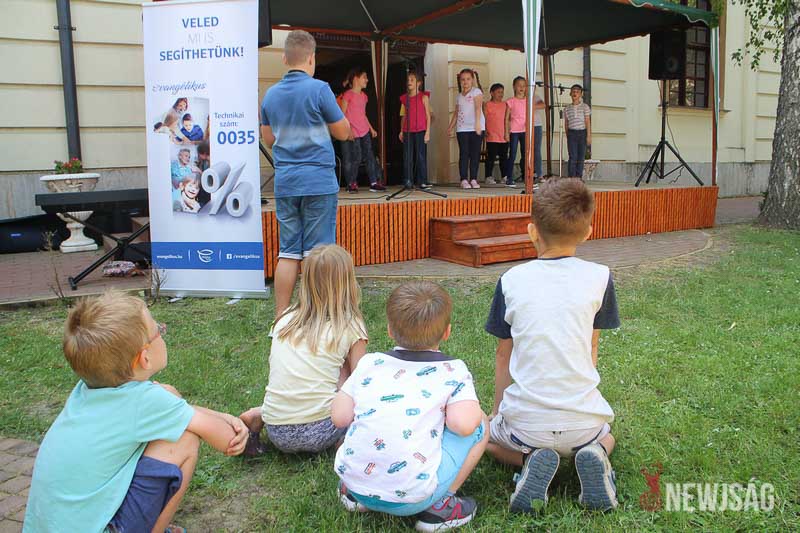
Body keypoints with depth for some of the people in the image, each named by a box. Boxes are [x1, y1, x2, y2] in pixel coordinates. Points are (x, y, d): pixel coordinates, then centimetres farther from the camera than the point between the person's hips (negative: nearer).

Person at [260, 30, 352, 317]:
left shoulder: (271, 94, 9)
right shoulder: (319, 89, -9)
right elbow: (343, 132, -2)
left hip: (285, 182, 5)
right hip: (318, 180, -5)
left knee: (288, 253, 10)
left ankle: (281, 318, 12)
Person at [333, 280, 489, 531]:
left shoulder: (370, 363, 6)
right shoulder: (453, 371, -1)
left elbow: (339, 418, 4)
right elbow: (463, 425, -15)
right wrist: (471, 408, 8)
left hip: (353, 480, 5)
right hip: (410, 498, -4)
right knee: (479, 423, 10)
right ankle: (437, 506, 8)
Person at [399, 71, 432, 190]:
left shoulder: (423, 97, 1)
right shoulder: (404, 98, 12)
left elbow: (428, 115, 0)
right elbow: (403, 116, 16)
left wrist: (428, 131, -6)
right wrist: (401, 131, 10)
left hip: (420, 131, -3)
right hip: (407, 132, 3)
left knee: (421, 156, -2)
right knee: (407, 157, 1)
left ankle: (422, 181, 3)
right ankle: (408, 181, 6)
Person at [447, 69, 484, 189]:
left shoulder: (476, 91, 2)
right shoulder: (459, 96, 17)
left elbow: (478, 108, -12)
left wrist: (478, 123, -24)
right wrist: (450, 126, 17)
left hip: (476, 128, -3)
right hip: (462, 129, 3)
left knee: (475, 154, 0)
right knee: (464, 153, -2)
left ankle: (473, 179, 4)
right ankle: (464, 180, -2)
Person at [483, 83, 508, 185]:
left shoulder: (505, 105, 12)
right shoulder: (487, 105, -1)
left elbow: (507, 119, 16)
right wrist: (485, 131, -13)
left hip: (504, 137, 5)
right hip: (492, 137, -5)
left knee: (504, 157, 10)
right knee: (491, 157, -2)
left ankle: (504, 177, 17)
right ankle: (489, 177, 5)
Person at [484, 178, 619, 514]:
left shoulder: (512, 280, -4)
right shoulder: (599, 278, -4)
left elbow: (504, 356, 4)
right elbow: (591, 352, 5)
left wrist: (498, 412, 19)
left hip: (525, 423, -1)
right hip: (583, 424, 1)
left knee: (487, 436, 32)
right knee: (606, 435, 37)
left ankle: (530, 459, 0)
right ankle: (595, 455, 2)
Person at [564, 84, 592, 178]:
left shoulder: (585, 107, 3)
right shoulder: (567, 109, 9)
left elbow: (588, 122, 0)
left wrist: (589, 136, -6)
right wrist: (567, 136, 12)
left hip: (582, 133, 0)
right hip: (571, 133, 0)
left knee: (581, 157, 2)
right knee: (573, 157, -8)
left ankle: (579, 177, 9)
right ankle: (571, 177, -9)